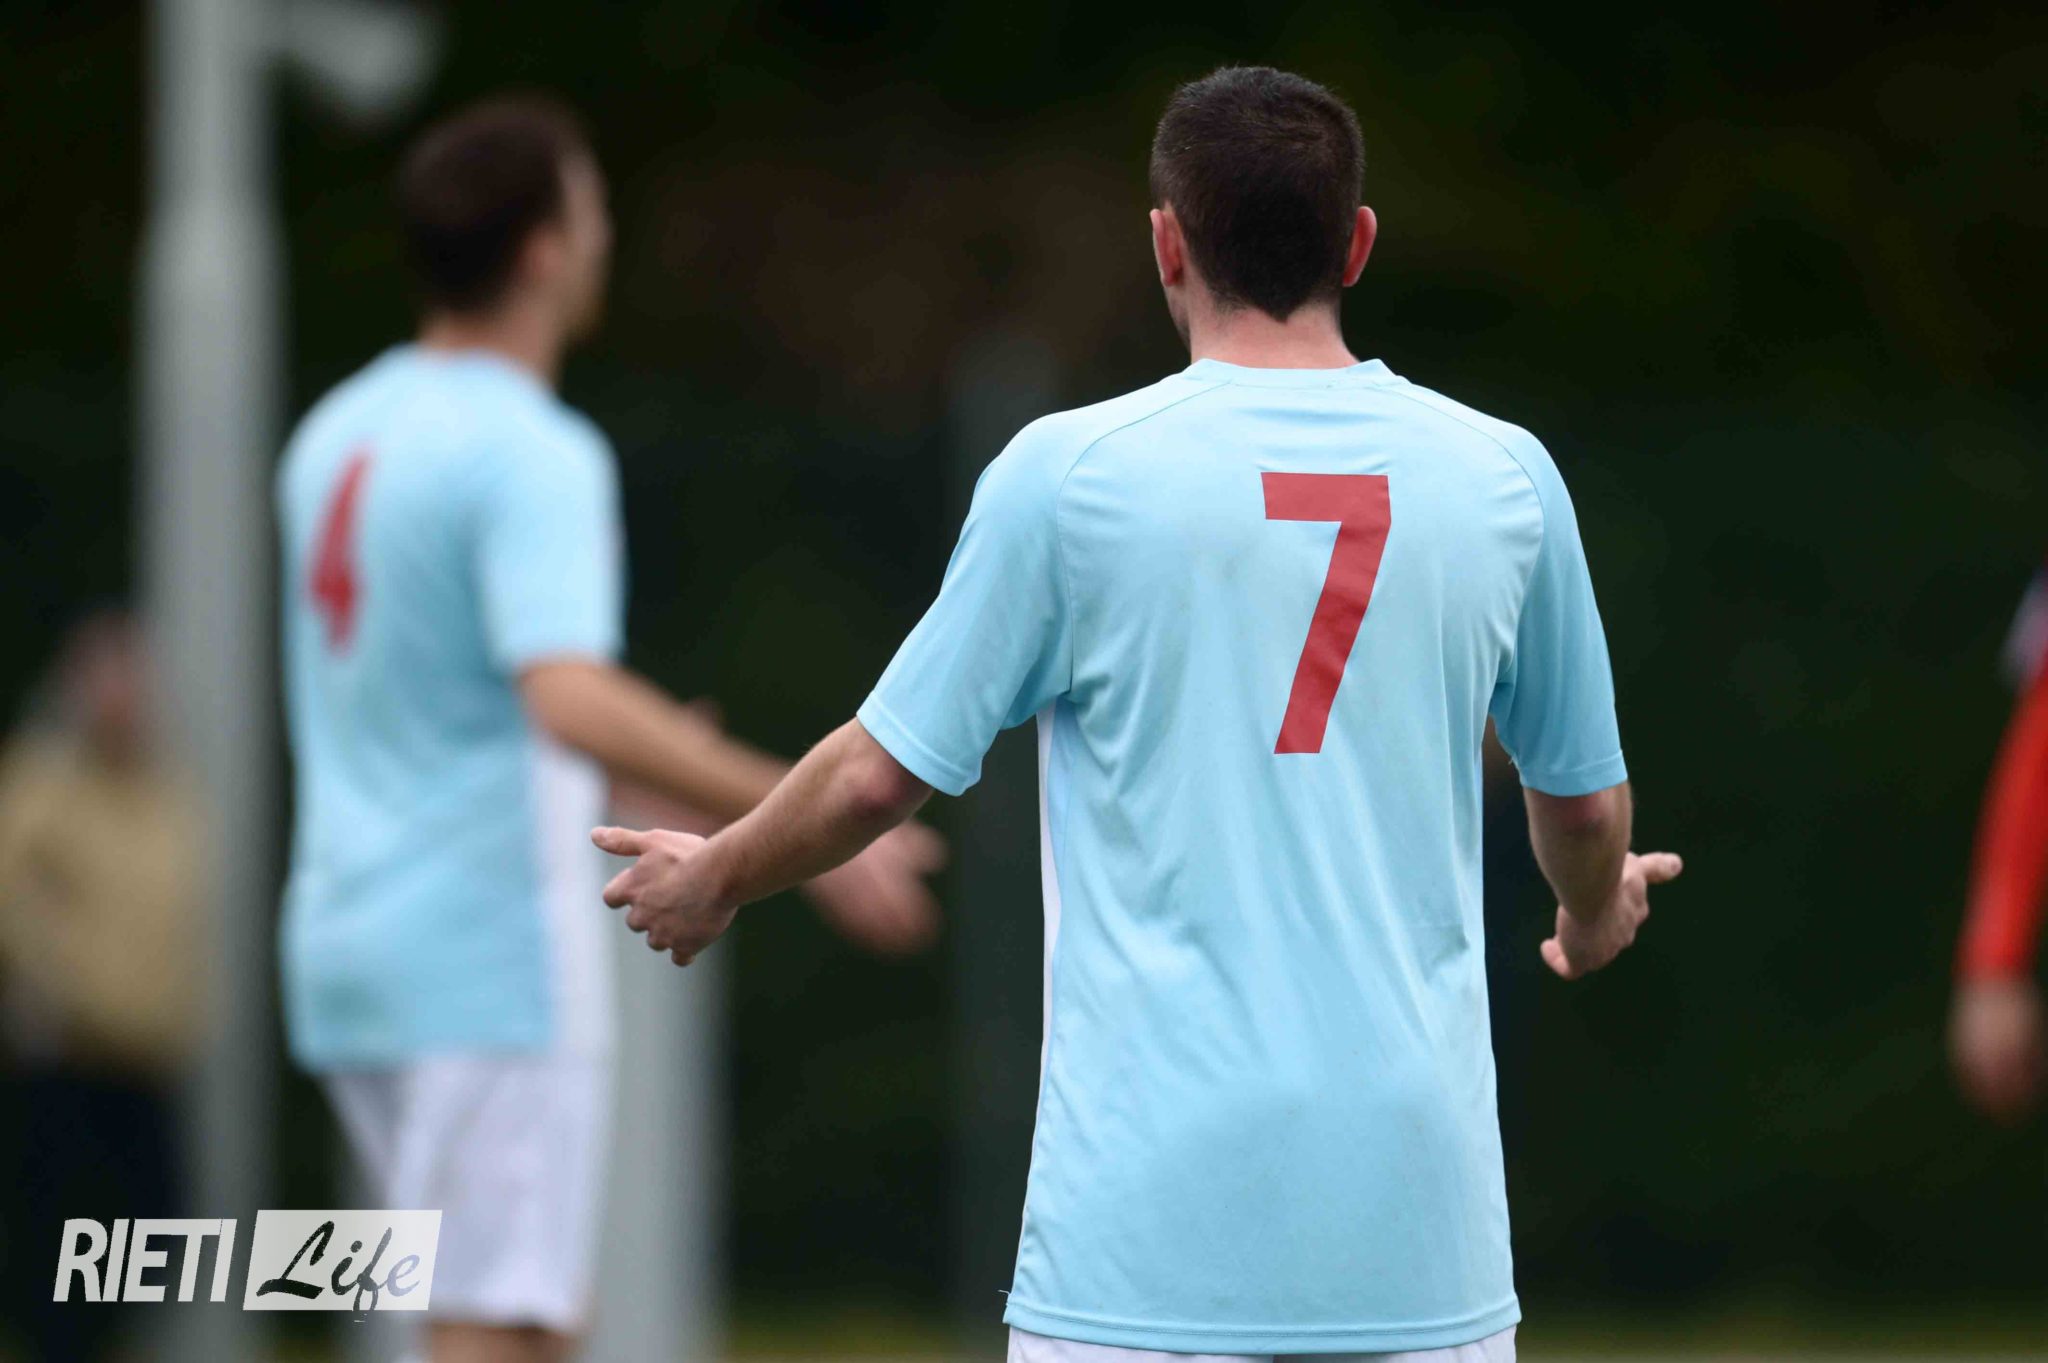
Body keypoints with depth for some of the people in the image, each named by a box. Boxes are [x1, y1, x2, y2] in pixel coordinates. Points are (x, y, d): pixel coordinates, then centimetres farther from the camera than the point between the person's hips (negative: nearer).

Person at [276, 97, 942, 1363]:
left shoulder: (338, 434, 13)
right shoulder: (531, 454, -15)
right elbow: (570, 699, -30)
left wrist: (624, 755, 35)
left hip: (354, 939, 9)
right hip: (494, 960, -9)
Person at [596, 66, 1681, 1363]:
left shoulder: (1072, 472, -4)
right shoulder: (1505, 476, 5)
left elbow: (881, 775, 2)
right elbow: (1586, 804, 18)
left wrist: (715, 879, 23)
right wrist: (1597, 915, 42)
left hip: (1157, 1212, -2)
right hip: (1418, 1214, 3)